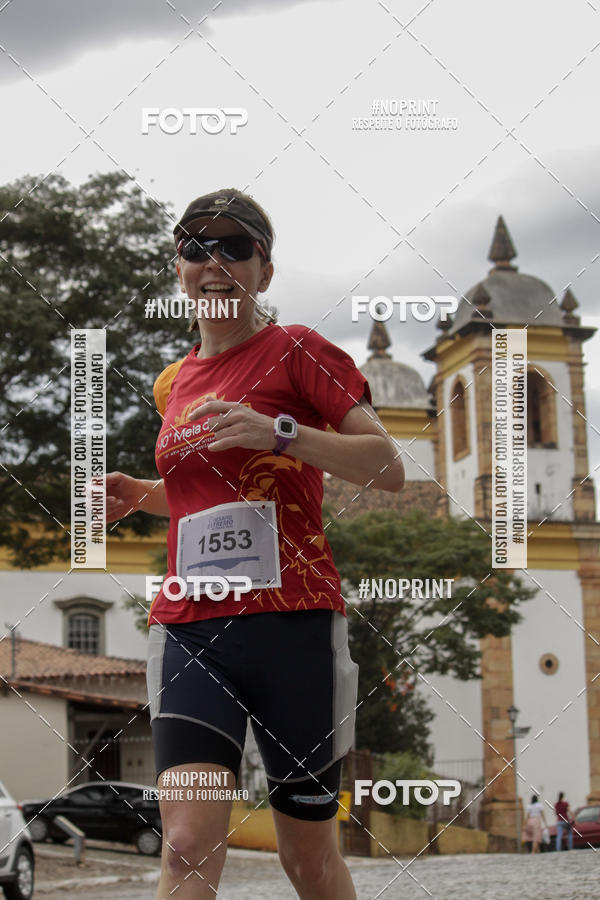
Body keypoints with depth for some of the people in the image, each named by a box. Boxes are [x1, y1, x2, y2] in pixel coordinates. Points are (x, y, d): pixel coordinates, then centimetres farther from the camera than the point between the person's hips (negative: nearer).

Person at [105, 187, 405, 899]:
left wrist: (280, 431, -20)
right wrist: (139, 494, 13)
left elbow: (389, 470, -8)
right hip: (188, 626, 4)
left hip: (292, 625, -4)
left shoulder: (298, 351, -1)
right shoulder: (173, 382, 17)